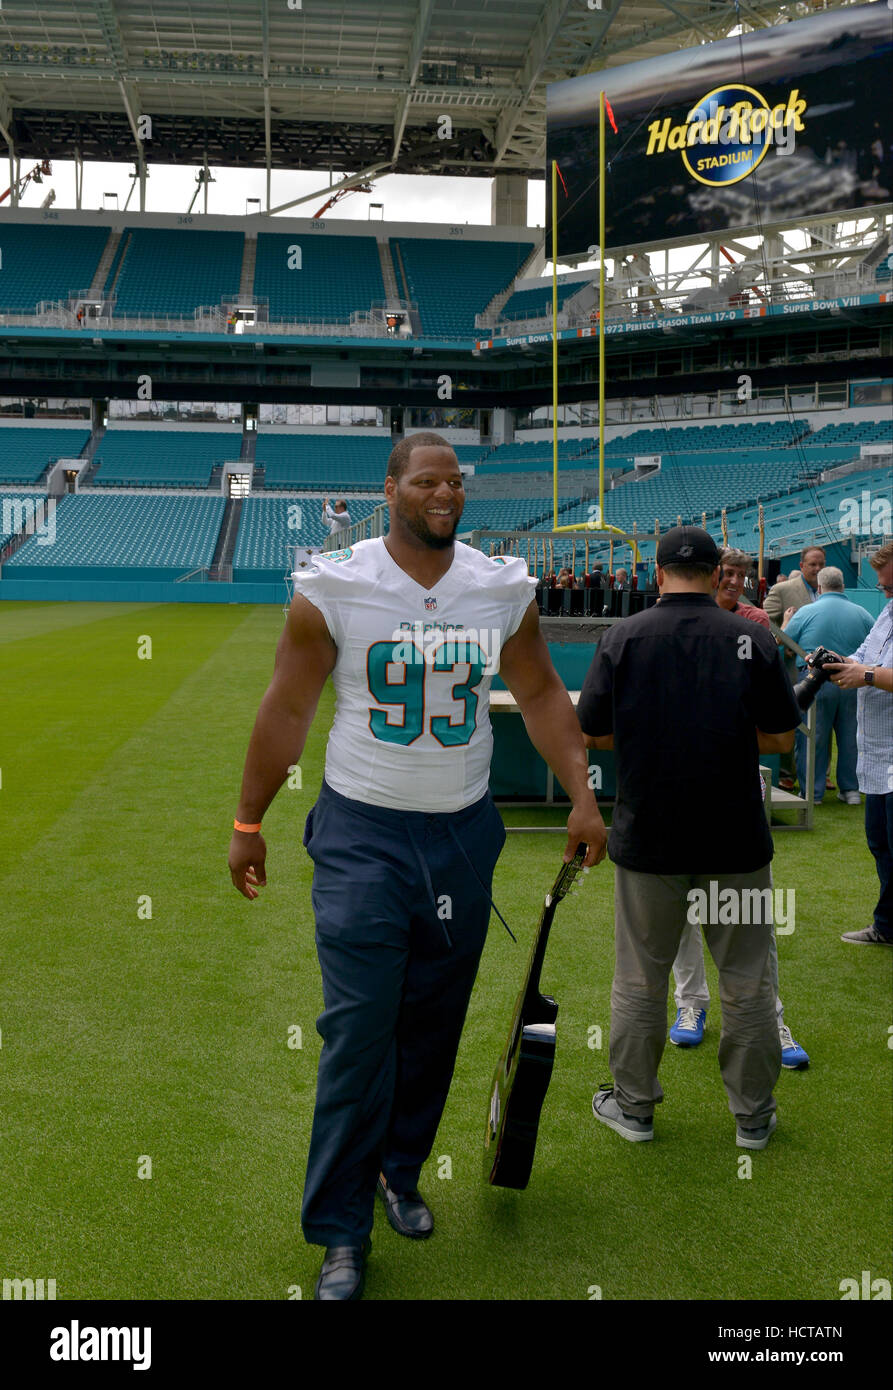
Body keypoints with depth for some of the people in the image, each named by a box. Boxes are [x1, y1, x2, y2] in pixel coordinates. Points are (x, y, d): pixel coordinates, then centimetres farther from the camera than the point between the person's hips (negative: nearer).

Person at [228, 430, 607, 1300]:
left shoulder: (503, 590, 2)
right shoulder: (332, 587, -8)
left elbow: (540, 695, 11)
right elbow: (287, 710, -2)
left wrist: (582, 796, 3)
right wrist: (248, 823, 1)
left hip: (462, 834, 4)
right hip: (362, 836, -4)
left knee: (433, 1026, 12)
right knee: (358, 1032, -7)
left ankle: (399, 1173, 34)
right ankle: (340, 1234, 6)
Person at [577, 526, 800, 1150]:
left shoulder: (622, 637, -6)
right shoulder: (754, 639, -6)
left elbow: (594, 733, -2)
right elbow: (781, 737, -2)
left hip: (647, 837, 0)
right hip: (737, 841, 0)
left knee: (640, 979, 14)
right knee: (747, 981, 12)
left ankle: (634, 1105, 25)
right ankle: (754, 1114, 23)